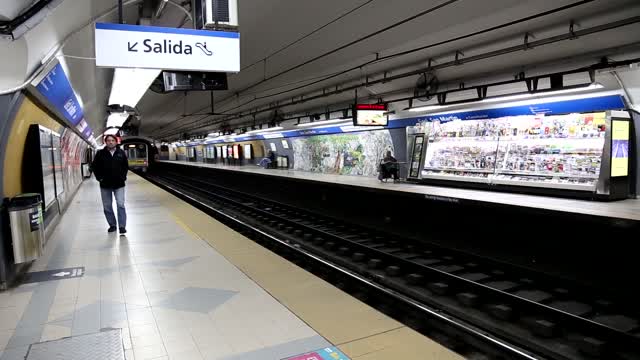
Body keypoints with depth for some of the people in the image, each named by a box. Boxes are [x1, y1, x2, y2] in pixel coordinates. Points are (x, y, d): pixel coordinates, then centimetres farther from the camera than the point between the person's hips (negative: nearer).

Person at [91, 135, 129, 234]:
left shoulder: (121, 152, 2)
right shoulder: (100, 153, -1)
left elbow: (126, 166, 12)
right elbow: (94, 166, 6)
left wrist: (123, 176, 3)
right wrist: (99, 177, -1)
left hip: (119, 184, -1)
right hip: (105, 185, 1)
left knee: (120, 204, -9)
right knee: (107, 206, 8)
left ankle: (122, 226, -4)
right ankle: (112, 225, 22)